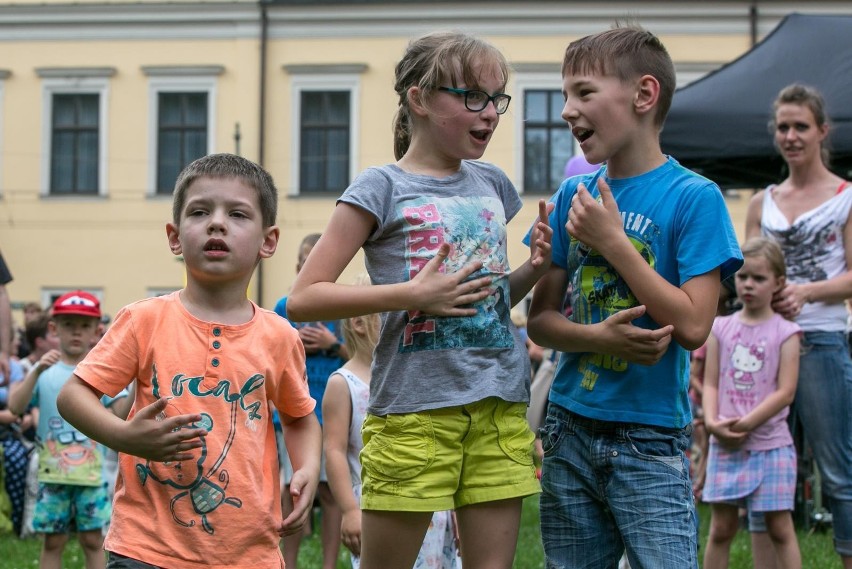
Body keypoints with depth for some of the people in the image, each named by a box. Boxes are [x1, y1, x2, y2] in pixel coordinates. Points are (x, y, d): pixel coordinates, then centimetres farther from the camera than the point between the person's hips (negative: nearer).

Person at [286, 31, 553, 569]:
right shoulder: (382, 188, -3)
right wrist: (412, 294, -16)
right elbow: (303, 298, -8)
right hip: (415, 409, -5)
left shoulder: (492, 184, 14)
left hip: (501, 406, 5)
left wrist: (534, 267, 4)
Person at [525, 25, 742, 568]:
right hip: (571, 429, 5)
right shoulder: (574, 195, 6)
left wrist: (612, 241, -15)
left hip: (651, 439, -5)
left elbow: (692, 326, -16)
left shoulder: (693, 197, -9)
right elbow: (540, 319, 5)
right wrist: (600, 336, -15)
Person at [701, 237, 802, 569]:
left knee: (780, 527, 1)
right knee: (721, 527, 7)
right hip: (725, 445, 3)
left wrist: (745, 424, -15)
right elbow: (710, 383, 5)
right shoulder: (721, 328, 7)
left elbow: (785, 392, -9)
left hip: (770, 445, -3)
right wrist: (712, 422, -12)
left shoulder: (784, 332, -2)